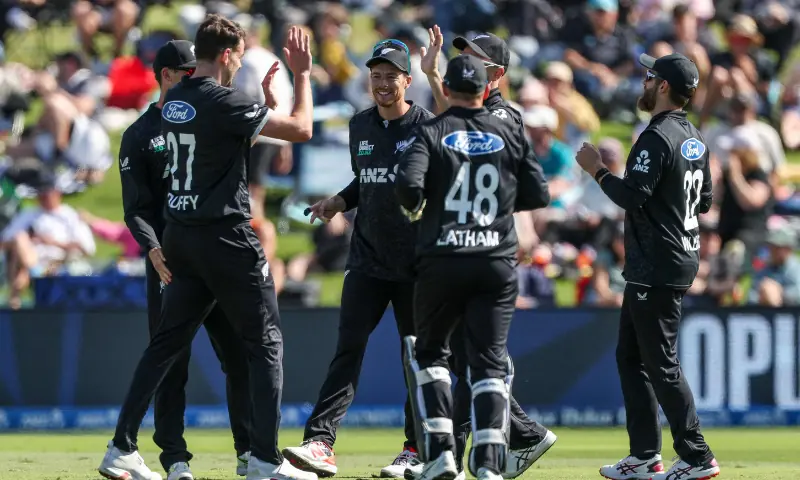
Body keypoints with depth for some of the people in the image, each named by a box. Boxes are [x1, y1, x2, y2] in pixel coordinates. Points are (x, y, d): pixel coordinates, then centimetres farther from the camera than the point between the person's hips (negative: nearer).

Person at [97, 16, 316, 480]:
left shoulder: (174, 102, 9)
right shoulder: (224, 101, -16)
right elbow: (301, 129, -16)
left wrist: (267, 96, 21)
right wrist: (303, 75, -4)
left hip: (181, 238, 8)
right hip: (226, 237, -8)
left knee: (168, 341, 13)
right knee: (266, 340, 1)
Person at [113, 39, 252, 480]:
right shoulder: (139, 136, 3)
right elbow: (135, 209, -3)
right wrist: (154, 249, -19)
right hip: (170, 263, -4)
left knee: (240, 355, 2)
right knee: (172, 361, -3)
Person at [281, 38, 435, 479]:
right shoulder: (360, 126, 11)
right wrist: (339, 202, 7)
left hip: (414, 263, -4)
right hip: (367, 258, 4)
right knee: (348, 349, -6)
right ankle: (321, 443, -15)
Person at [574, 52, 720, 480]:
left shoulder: (658, 137, -17)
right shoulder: (694, 139, 13)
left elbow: (632, 195, -24)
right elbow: (704, 200, 20)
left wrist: (597, 170, -11)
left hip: (657, 267, -10)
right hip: (681, 258, 10)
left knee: (661, 363, -7)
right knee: (630, 356, 16)